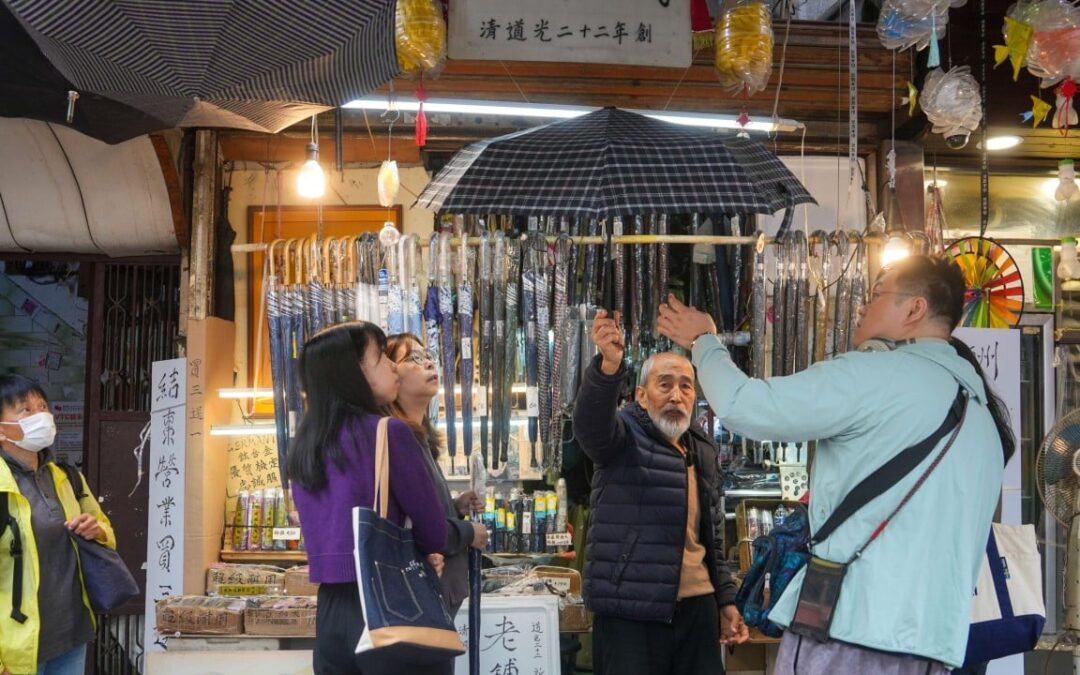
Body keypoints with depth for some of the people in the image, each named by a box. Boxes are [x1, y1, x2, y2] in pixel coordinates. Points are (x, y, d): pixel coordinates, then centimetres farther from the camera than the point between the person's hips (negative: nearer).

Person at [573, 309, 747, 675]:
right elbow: (591, 420, -27)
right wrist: (610, 364, -45)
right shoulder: (626, 435, -3)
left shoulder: (703, 451, 16)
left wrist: (726, 599, 18)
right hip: (630, 611, -6)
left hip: (696, 608, 6)